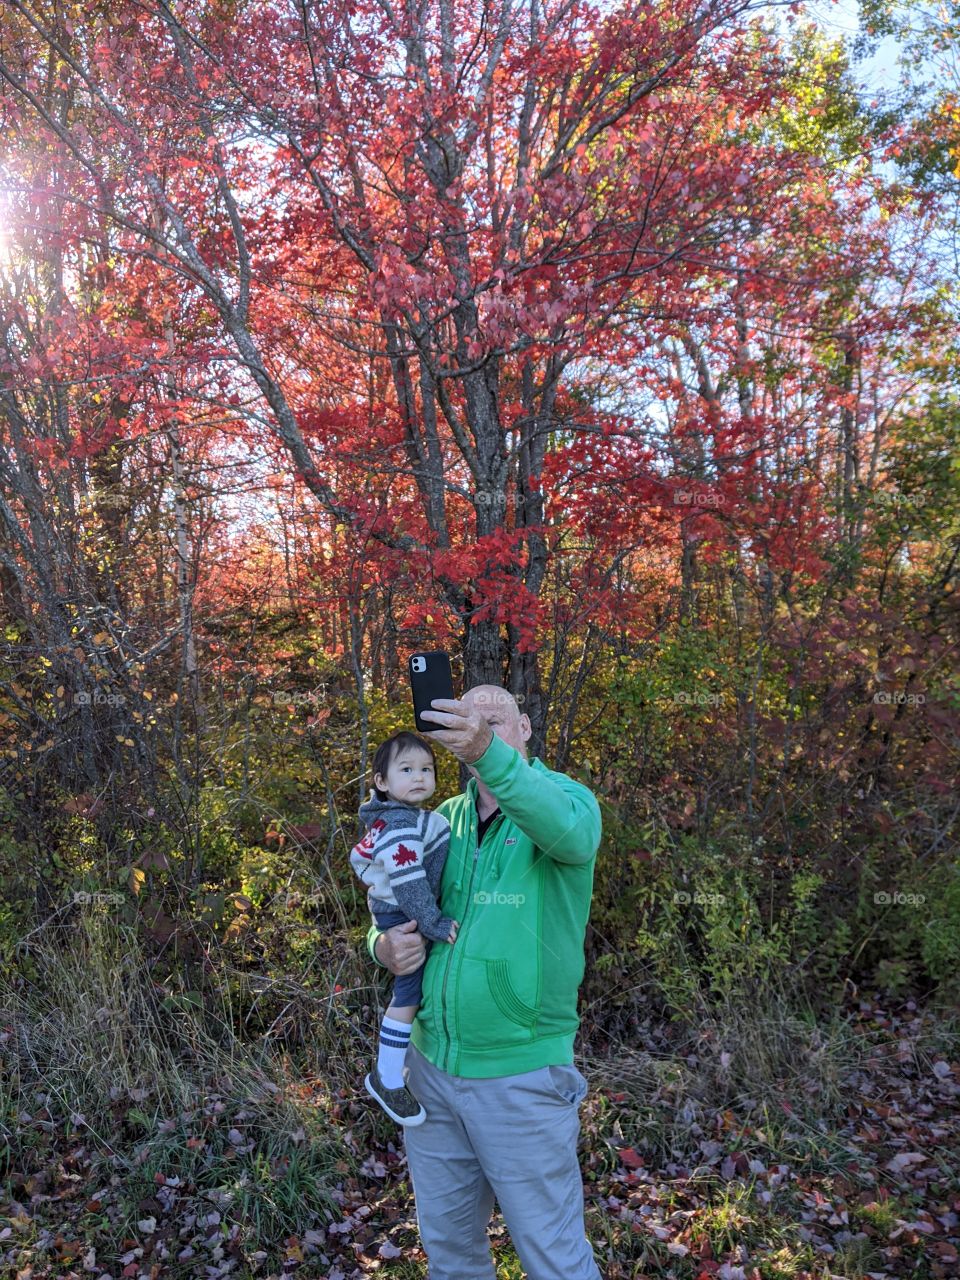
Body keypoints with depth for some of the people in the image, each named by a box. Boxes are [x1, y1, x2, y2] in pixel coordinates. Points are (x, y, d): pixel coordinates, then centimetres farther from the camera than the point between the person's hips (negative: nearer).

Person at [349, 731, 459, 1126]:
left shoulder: (394, 819, 7)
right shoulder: (401, 826, -28)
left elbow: (360, 856, 19)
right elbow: (409, 885, -33)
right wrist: (434, 924, -29)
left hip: (397, 916, 11)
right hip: (405, 920, -11)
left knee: (409, 991, 27)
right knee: (408, 996, -4)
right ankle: (388, 1081, 8)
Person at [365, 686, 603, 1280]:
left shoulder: (566, 797, -11)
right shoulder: (445, 819, 5)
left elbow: (569, 833, -36)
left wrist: (490, 754, -51)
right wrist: (384, 944, -10)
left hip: (520, 1076, -5)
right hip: (431, 1065, 5)